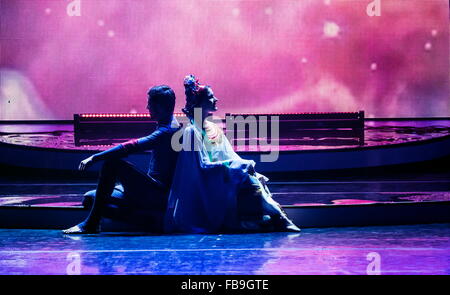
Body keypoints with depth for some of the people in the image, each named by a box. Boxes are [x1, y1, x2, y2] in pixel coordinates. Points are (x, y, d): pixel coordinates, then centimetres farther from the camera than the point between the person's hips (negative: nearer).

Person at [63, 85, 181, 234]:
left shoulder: (167, 131, -18)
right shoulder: (168, 126, 13)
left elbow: (131, 146, -27)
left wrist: (94, 158, -26)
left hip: (158, 194, -10)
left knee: (112, 163, -23)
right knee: (91, 198, 8)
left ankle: (92, 223, -19)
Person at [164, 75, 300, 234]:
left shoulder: (214, 129, 14)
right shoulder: (192, 131, -11)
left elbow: (231, 156, 13)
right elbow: (203, 165, -16)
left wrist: (253, 172, -4)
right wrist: (241, 165, -17)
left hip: (223, 178, 7)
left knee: (256, 180, -15)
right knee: (249, 183, -23)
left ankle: (279, 219, -23)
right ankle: (279, 220, -20)